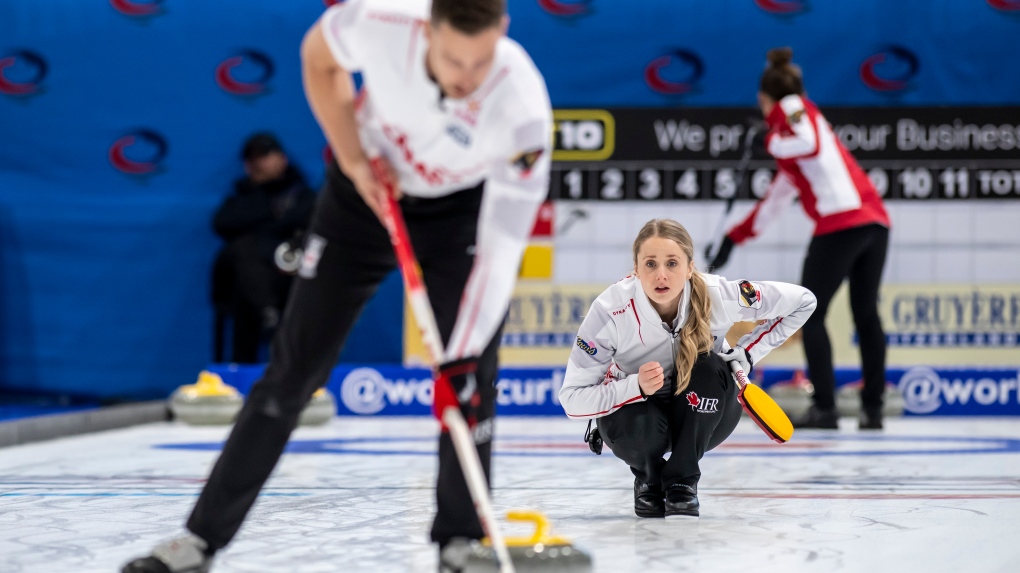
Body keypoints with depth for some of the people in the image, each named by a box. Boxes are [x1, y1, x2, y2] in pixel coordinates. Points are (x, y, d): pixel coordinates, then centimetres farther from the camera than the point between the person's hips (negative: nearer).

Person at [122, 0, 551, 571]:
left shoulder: (523, 103, -35)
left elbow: (502, 249, -32)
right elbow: (318, 56, -7)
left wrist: (463, 357, -36)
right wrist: (353, 161, -14)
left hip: (464, 208, -1)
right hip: (369, 187, 1)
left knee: (469, 379, -12)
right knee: (295, 367, 1)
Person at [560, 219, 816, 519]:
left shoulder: (717, 296, -26)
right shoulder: (610, 310, -29)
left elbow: (802, 301, -13)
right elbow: (572, 399, -27)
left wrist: (747, 352, -17)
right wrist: (636, 387, -42)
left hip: (699, 414, 1)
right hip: (630, 405, -1)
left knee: (708, 368, -31)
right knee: (641, 426, -36)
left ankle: (682, 482, -15)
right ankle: (648, 480, 1)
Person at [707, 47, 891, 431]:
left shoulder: (790, 108, 7)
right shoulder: (803, 112, 31)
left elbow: (808, 143, -18)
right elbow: (777, 197, 34)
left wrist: (773, 141, 1)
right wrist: (734, 238, 38)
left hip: (842, 222, -8)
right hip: (875, 220, 8)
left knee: (811, 314, 1)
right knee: (866, 313, 13)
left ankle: (824, 408, -4)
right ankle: (873, 408, 13)